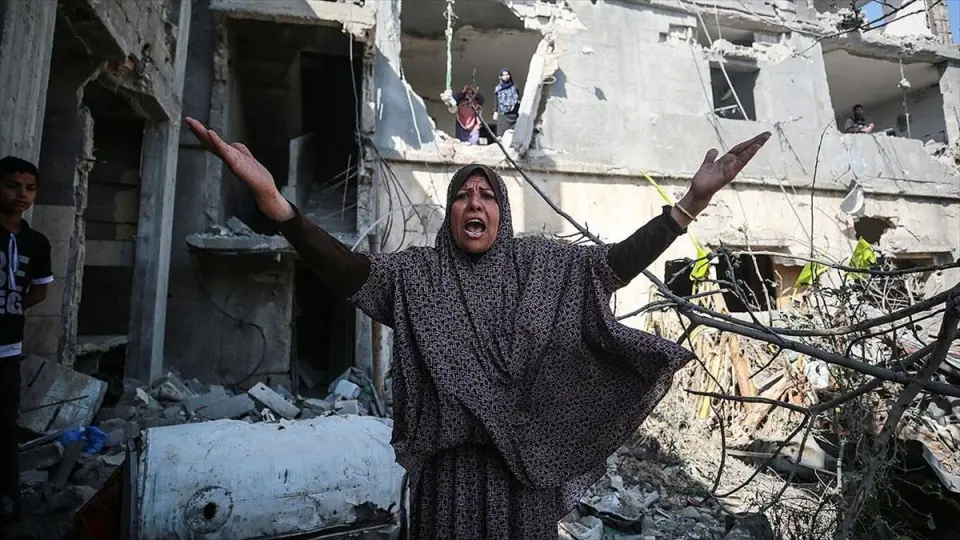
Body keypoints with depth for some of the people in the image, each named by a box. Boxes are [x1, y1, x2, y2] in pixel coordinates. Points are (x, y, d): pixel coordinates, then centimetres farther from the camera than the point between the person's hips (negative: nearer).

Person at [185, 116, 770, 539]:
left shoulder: (542, 264, 2)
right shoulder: (418, 272, -2)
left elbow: (615, 263, -6)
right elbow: (350, 271, -17)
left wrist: (691, 202, -17)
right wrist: (271, 197, -31)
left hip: (524, 454, 1)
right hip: (451, 457, 0)